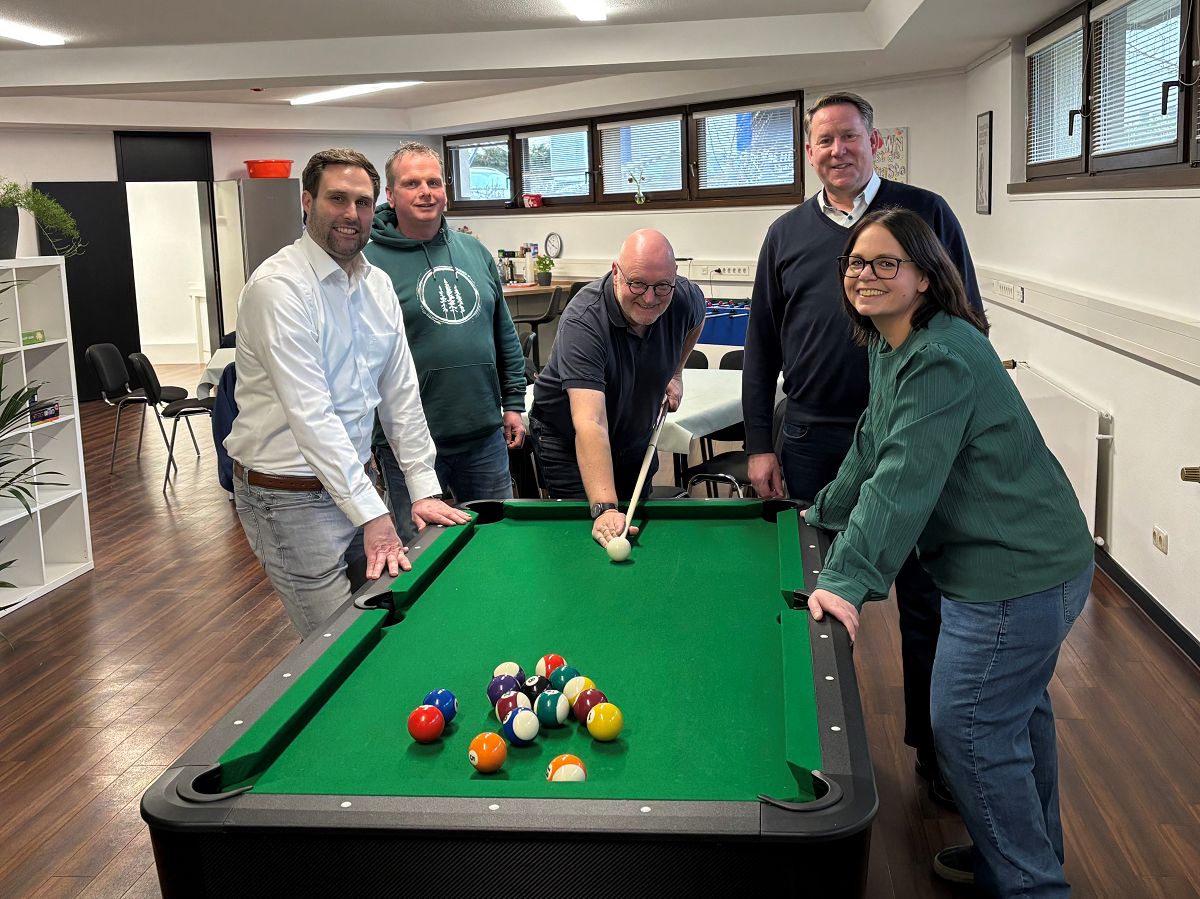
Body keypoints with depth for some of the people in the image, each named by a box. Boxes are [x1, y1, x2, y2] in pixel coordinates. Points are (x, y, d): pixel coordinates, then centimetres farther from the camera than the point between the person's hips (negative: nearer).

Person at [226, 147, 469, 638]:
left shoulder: (378, 284, 7)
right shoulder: (279, 286, -18)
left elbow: (400, 392, 10)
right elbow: (310, 414, -24)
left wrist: (424, 489, 3)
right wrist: (371, 515, -26)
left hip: (354, 481, 8)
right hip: (290, 498, -7)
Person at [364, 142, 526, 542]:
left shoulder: (475, 252, 9)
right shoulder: (370, 262, -9)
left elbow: (505, 334, 16)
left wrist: (513, 403, 12)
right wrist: (376, 431, -12)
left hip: (484, 434, 5)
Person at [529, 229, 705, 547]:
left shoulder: (684, 298, -19)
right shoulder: (583, 322, -37)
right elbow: (590, 423, -47)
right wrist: (604, 508, -55)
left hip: (637, 437, 5)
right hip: (568, 442, -5)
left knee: (639, 523, 13)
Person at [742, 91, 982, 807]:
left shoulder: (926, 214, 0)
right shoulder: (787, 234, 7)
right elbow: (761, 346, 10)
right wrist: (759, 444, 4)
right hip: (813, 441, 2)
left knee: (925, 599, 5)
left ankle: (934, 749, 21)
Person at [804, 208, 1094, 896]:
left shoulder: (942, 359, -23)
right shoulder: (891, 348, 9)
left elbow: (905, 481, -29)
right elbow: (873, 448, 21)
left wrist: (846, 578, -31)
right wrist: (826, 512, 26)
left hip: (1016, 571, -11)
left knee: (969, 730, -2)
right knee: (1017, 710, 23)